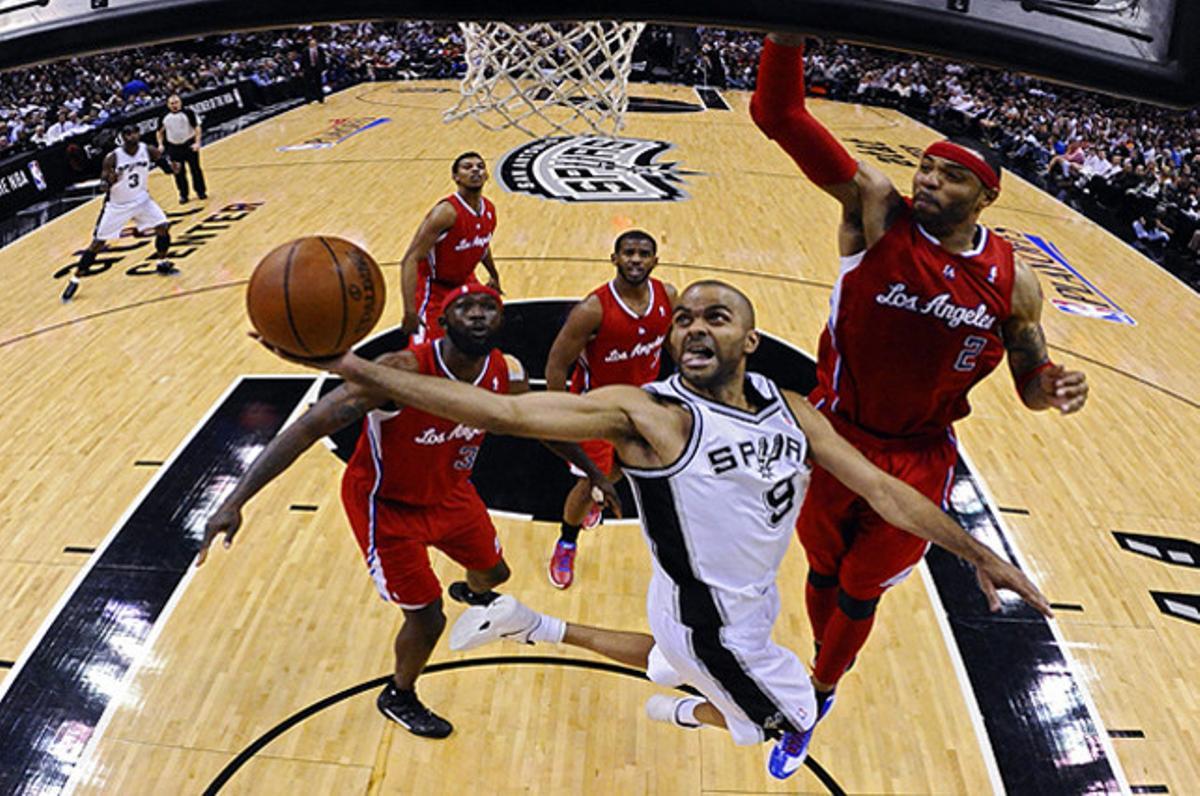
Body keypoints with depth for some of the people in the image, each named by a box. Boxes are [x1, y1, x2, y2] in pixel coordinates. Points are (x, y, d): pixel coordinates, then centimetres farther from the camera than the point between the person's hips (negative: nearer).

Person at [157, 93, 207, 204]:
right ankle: (183, 195, 16)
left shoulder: (188, 112, -10)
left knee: (195, 169, 6)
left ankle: (201, 191, 22)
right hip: (174, 147, 3)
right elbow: (160, 132, 13)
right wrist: (161, 144, 1)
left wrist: (197, 142, -20)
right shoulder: (164, 117, -1)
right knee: (178, 172, 6)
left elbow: (197, 128, -10)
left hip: (189, 144, -2)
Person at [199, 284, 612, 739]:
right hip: (387, 506, -6)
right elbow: (310, 427, -39)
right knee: (427, 620, 0)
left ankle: (472, 593, 67)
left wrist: (593, 471, 14)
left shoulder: (506, 376, -18)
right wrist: (236, 501, -44)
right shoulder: (403, 372, -37)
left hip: (450, 492, 6)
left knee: (494, 571, 25)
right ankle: (398, 698, 35)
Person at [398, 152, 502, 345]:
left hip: (465, 283, 8)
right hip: (433, 290, -8)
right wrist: (410, 310, -42)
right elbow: (410, 260, -33)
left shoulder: (489, 209, -5)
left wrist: (494, 276, 31)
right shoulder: (446, 212, -29)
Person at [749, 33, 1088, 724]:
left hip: (919, 462, 1)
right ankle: (825, 669, 54)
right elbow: (779, 115, -24)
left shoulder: (1012, 282, -7)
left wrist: (1055, 386, -16)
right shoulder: (877, 209, -13)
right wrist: (787, 32, -40)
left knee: (860, 593, 18)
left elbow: (1030, 380, 8)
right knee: (823, 573, 21)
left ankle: (821, 691, 49)